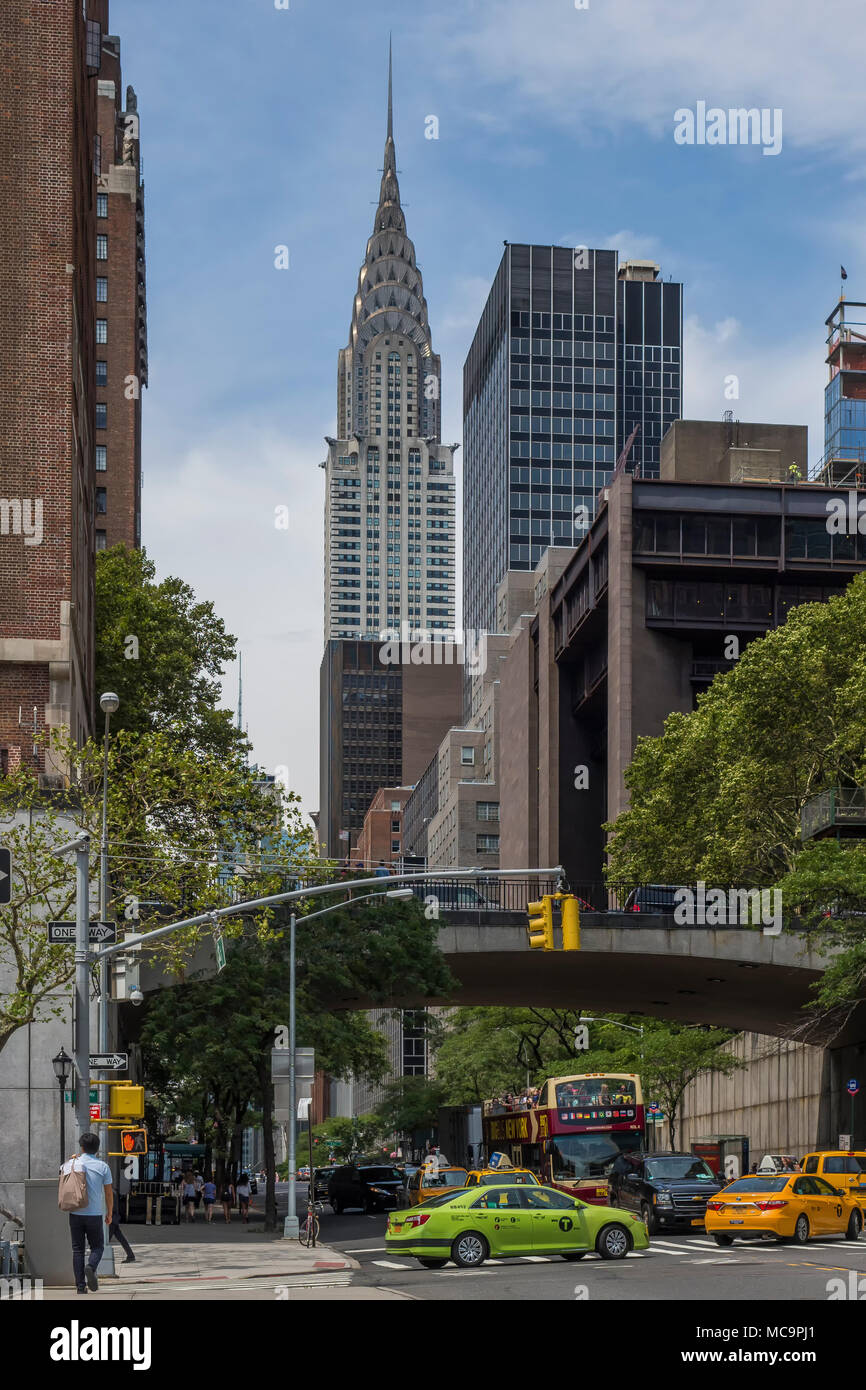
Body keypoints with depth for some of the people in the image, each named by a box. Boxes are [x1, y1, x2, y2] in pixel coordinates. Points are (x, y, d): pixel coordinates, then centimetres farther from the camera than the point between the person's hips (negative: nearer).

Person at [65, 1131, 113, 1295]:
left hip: (75, 1213, 1)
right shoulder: (103, 1166, 0)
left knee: (77, 1249, 7)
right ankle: (91, 1268, -18)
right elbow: (109, 1192, 2)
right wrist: (109, 1213, 11)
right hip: (95, 1214, -1)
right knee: (97, 1247, 12)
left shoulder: (73, 1163, 1)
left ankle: (80, 1285, 0)